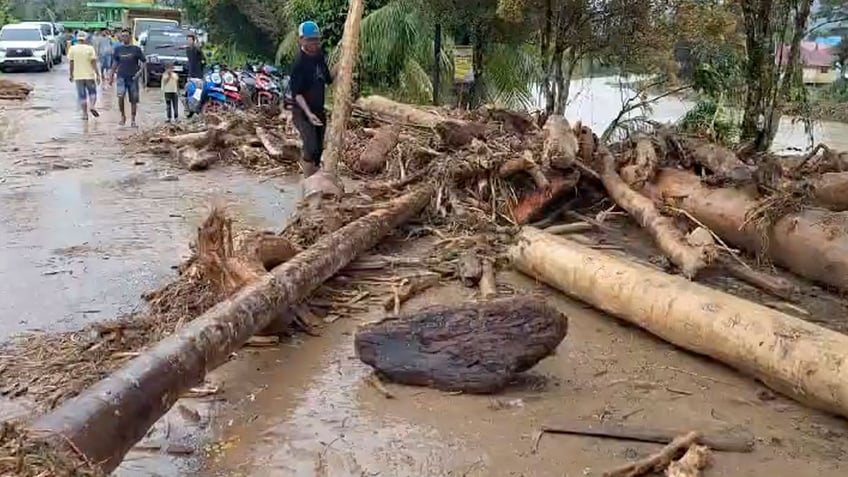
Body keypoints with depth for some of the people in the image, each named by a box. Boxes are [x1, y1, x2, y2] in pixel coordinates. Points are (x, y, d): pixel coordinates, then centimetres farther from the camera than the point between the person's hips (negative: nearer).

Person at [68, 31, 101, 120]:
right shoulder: (90, 48, -6)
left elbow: (71, 63, 2)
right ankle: (92, 106, -10)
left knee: (82, 95, 6)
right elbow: (93, 63, -9)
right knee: (92, 92, 15)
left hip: (78, 76, 1)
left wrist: (71, 75, 11)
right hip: (89, 75, -1)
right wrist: (97, 74, -6)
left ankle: (85, 114, 5)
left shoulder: (72, 49, 0)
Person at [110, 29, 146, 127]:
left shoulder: (136, 49, 1)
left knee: (134, 100, 3)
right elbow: (115, 62, 16)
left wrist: (140, 70, -12)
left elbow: (144, 61, 4)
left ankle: (133, 120, 13)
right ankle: (123, 116, 1)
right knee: (120, 96, -17)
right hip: (121, 77, 1)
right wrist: (111, 75, 15)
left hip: (133, 78, -1)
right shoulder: (118, 49, 8)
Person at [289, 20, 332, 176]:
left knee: (319, 149, 13)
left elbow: (328, 79, 17)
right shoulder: (299, 62, -19)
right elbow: (296, 93, -22)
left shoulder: (320, 55, 3)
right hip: (303, 112, -8)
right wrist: (308, 113, -33)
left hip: (319, 110, 8)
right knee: (311, 148, -19)